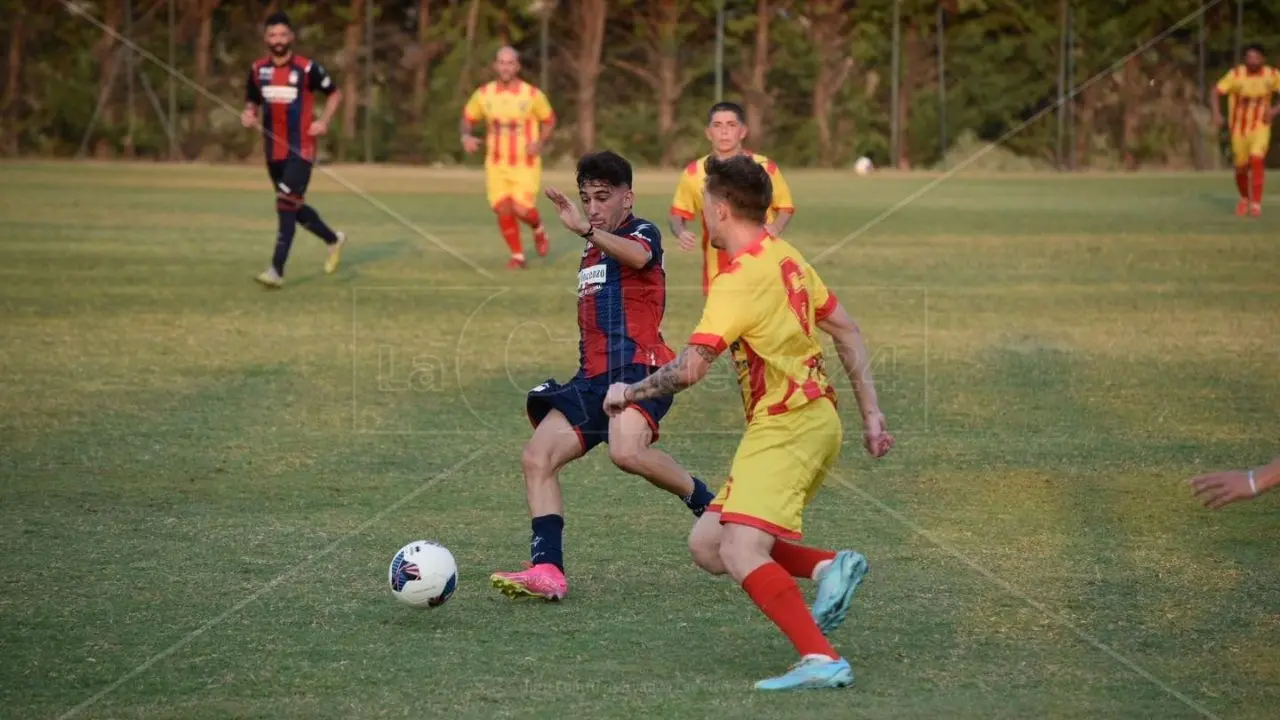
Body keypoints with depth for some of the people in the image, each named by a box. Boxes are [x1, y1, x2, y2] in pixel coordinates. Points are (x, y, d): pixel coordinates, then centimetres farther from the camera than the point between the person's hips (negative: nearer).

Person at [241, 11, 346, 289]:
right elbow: (252, 102, 17)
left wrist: (323, 121, -10)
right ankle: (334, 240, 40)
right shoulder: (258, 70, 5)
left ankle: (277, 271, -19)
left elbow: (335, 93, 4)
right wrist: (249, 115, -6)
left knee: (286, 206, -16)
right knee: (294, 208, 15)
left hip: (300, 151, -6)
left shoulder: (307, 69, -8)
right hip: (274, 151, 6)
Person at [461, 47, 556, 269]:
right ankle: (517, 255, 13)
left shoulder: (533, 95, -10)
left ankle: (538, 229, 22)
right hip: (497, 164, 2)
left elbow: (549, 120, 4)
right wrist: (466, 136, -12)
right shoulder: (483, 94, -5)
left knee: (521, 210, -14)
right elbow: (468, 117, 10)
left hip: (525, 165, -2)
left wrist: (540, 143, -14)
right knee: (503, 209, -7)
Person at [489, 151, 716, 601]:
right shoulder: (590, 254, 25)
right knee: (537, 458, -9)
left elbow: (637, 257, -27)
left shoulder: (642, 234, 1)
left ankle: (710, 508, -10)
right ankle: (547, 570, -15)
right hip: (593, 378, 8)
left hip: (639, 368, -8)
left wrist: (587, 230, -42)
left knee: (626, 451, -34)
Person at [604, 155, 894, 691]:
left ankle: (822, 661, -25)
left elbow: (689, 369, -22)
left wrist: (628, 392, -5)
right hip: (812, 419, 10)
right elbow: (847, 333, 17)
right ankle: (829, 567, 4)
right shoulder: (786, 259, 12)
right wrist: (871, 415, 20)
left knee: (740, 555, -20)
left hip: (787, 428, -10)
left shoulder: (738, 283, -17)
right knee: (706, 545, 10)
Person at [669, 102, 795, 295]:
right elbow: (678, 213, 9)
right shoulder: (694, 173, -3)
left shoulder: (765, 168, -4)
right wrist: (681, 233, -13)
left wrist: (775, 229, -12)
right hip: (717, 276, 1)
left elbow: (785, 207, 9)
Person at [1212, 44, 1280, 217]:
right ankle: (1245, 198, 38)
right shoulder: (1236, 74, -14)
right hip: (1239, 127, 1)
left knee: (1257, 159, -22)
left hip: (1261, 126, -1)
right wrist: (1217, 114, -23)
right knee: (1241, 167, 8)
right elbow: (1217, 92, -9)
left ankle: (1256, 203, -15)